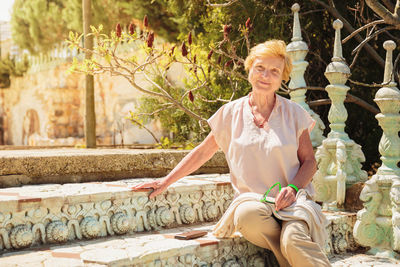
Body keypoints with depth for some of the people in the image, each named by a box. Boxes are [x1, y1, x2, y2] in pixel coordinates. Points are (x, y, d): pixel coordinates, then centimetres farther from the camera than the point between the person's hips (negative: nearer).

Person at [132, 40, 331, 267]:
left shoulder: (294, 113, 5)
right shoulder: (232, 113, 6)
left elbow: (309, 161, 8)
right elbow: (202, 153, 13)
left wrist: (293, 188, -12)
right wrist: (166, 181, 8)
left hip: (292, 200, -1)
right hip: (251, 200, 2)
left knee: (293, 242, -36)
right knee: (247, 215, -36)